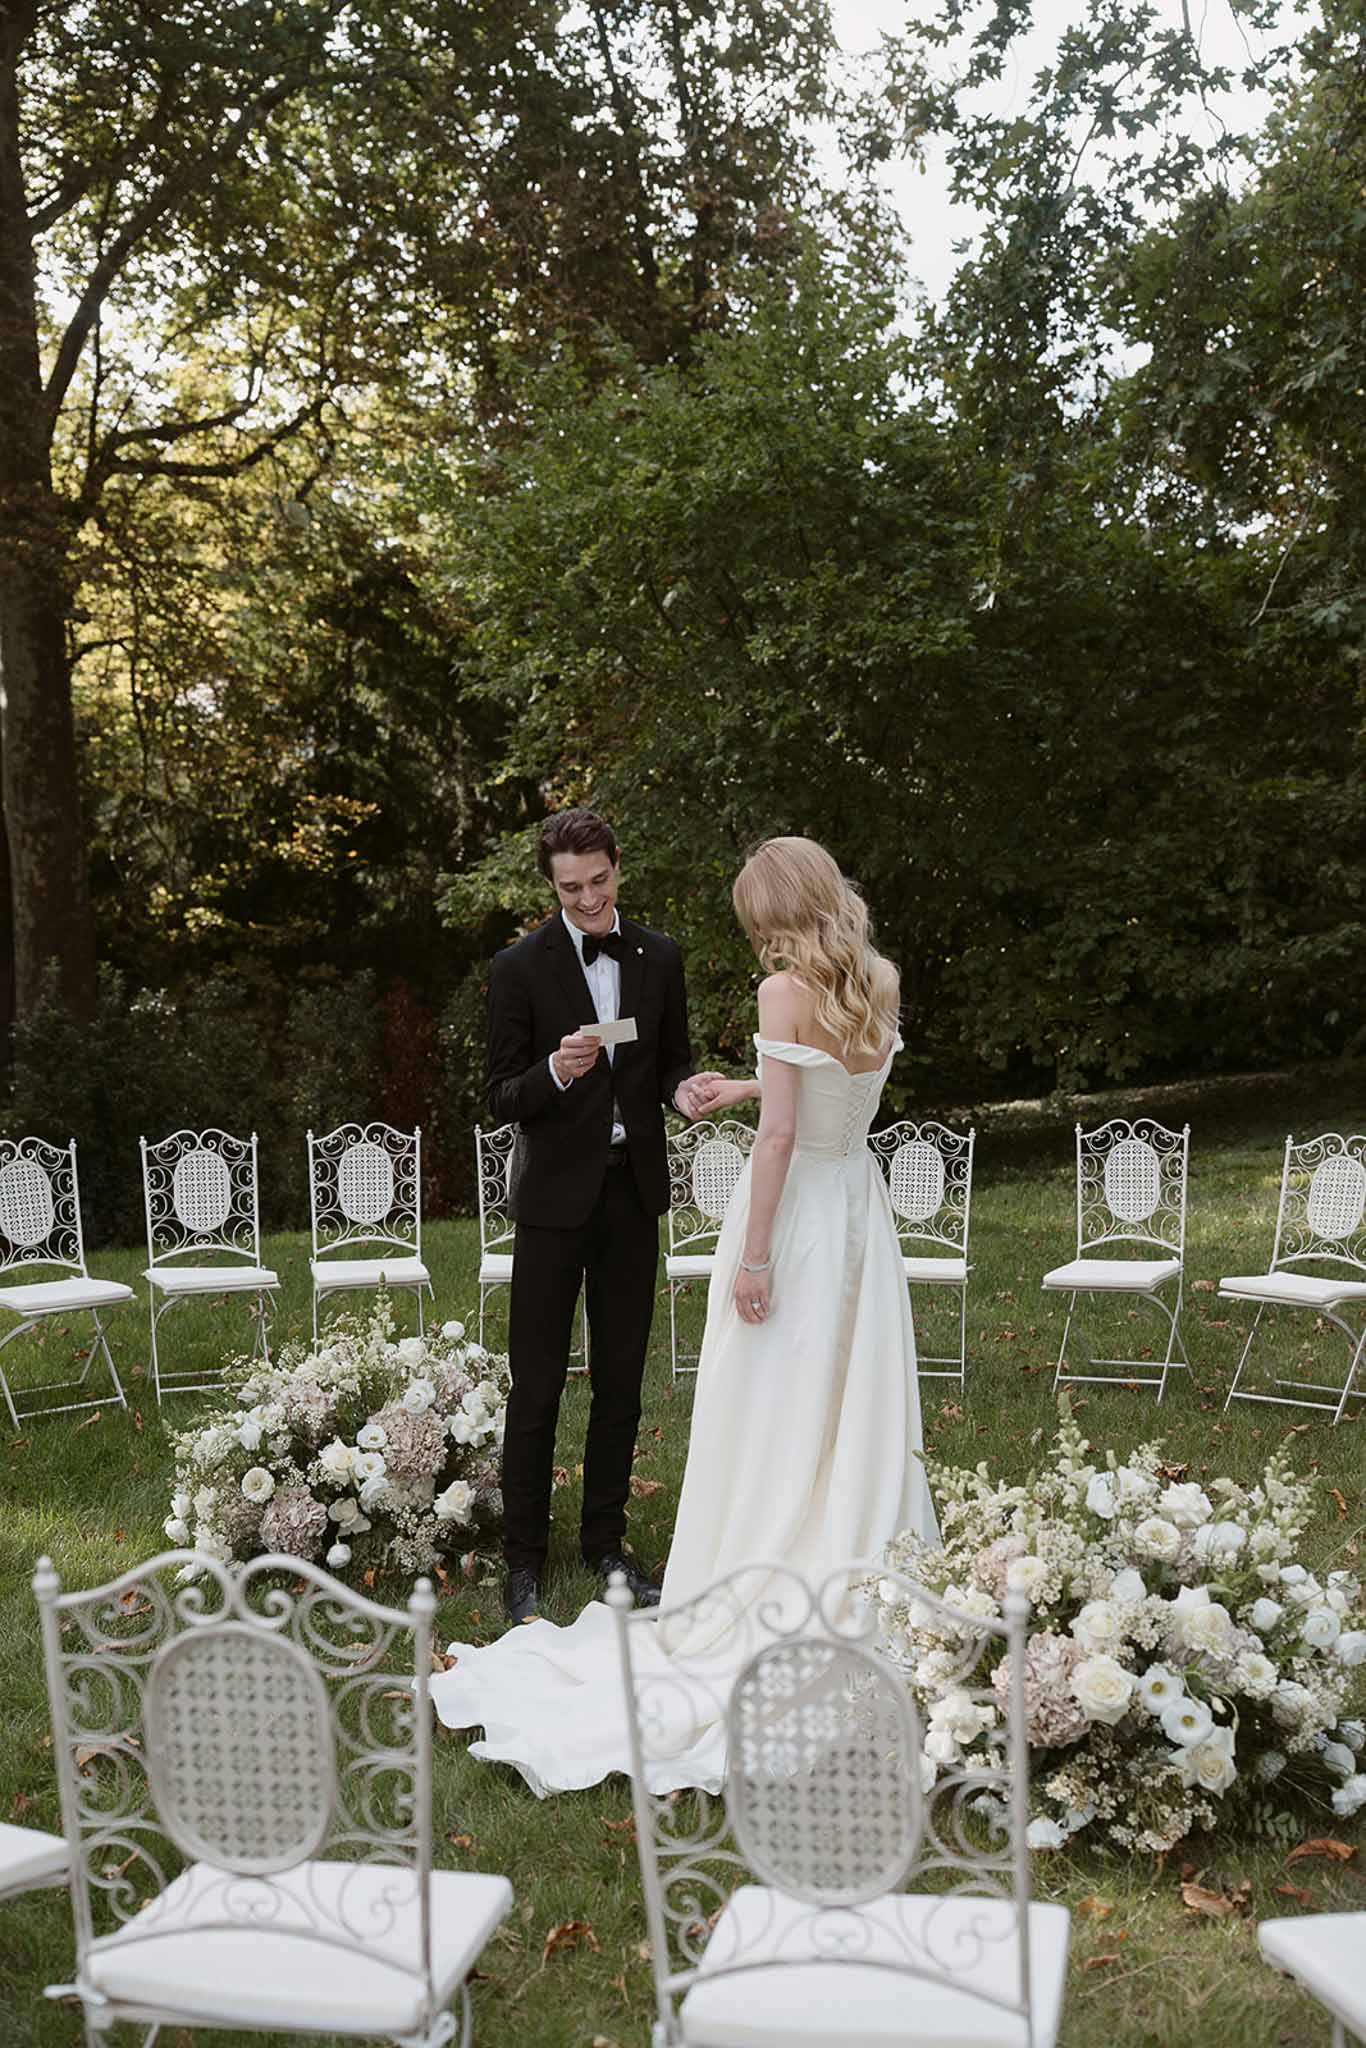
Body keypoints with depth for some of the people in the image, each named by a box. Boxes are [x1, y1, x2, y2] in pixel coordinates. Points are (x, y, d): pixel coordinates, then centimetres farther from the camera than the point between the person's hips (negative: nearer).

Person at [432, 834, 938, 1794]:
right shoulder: (879, 985, 5)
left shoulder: (788, 990, -15)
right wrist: (745, 1088, 28)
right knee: (860, 1411, 13)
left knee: (775, 1414, 2)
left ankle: (767, 1602, 10)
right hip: (861, 1203, 7)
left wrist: (754, 1256, -15)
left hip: (797, 1207, -7)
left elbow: (780, 1133, -19)